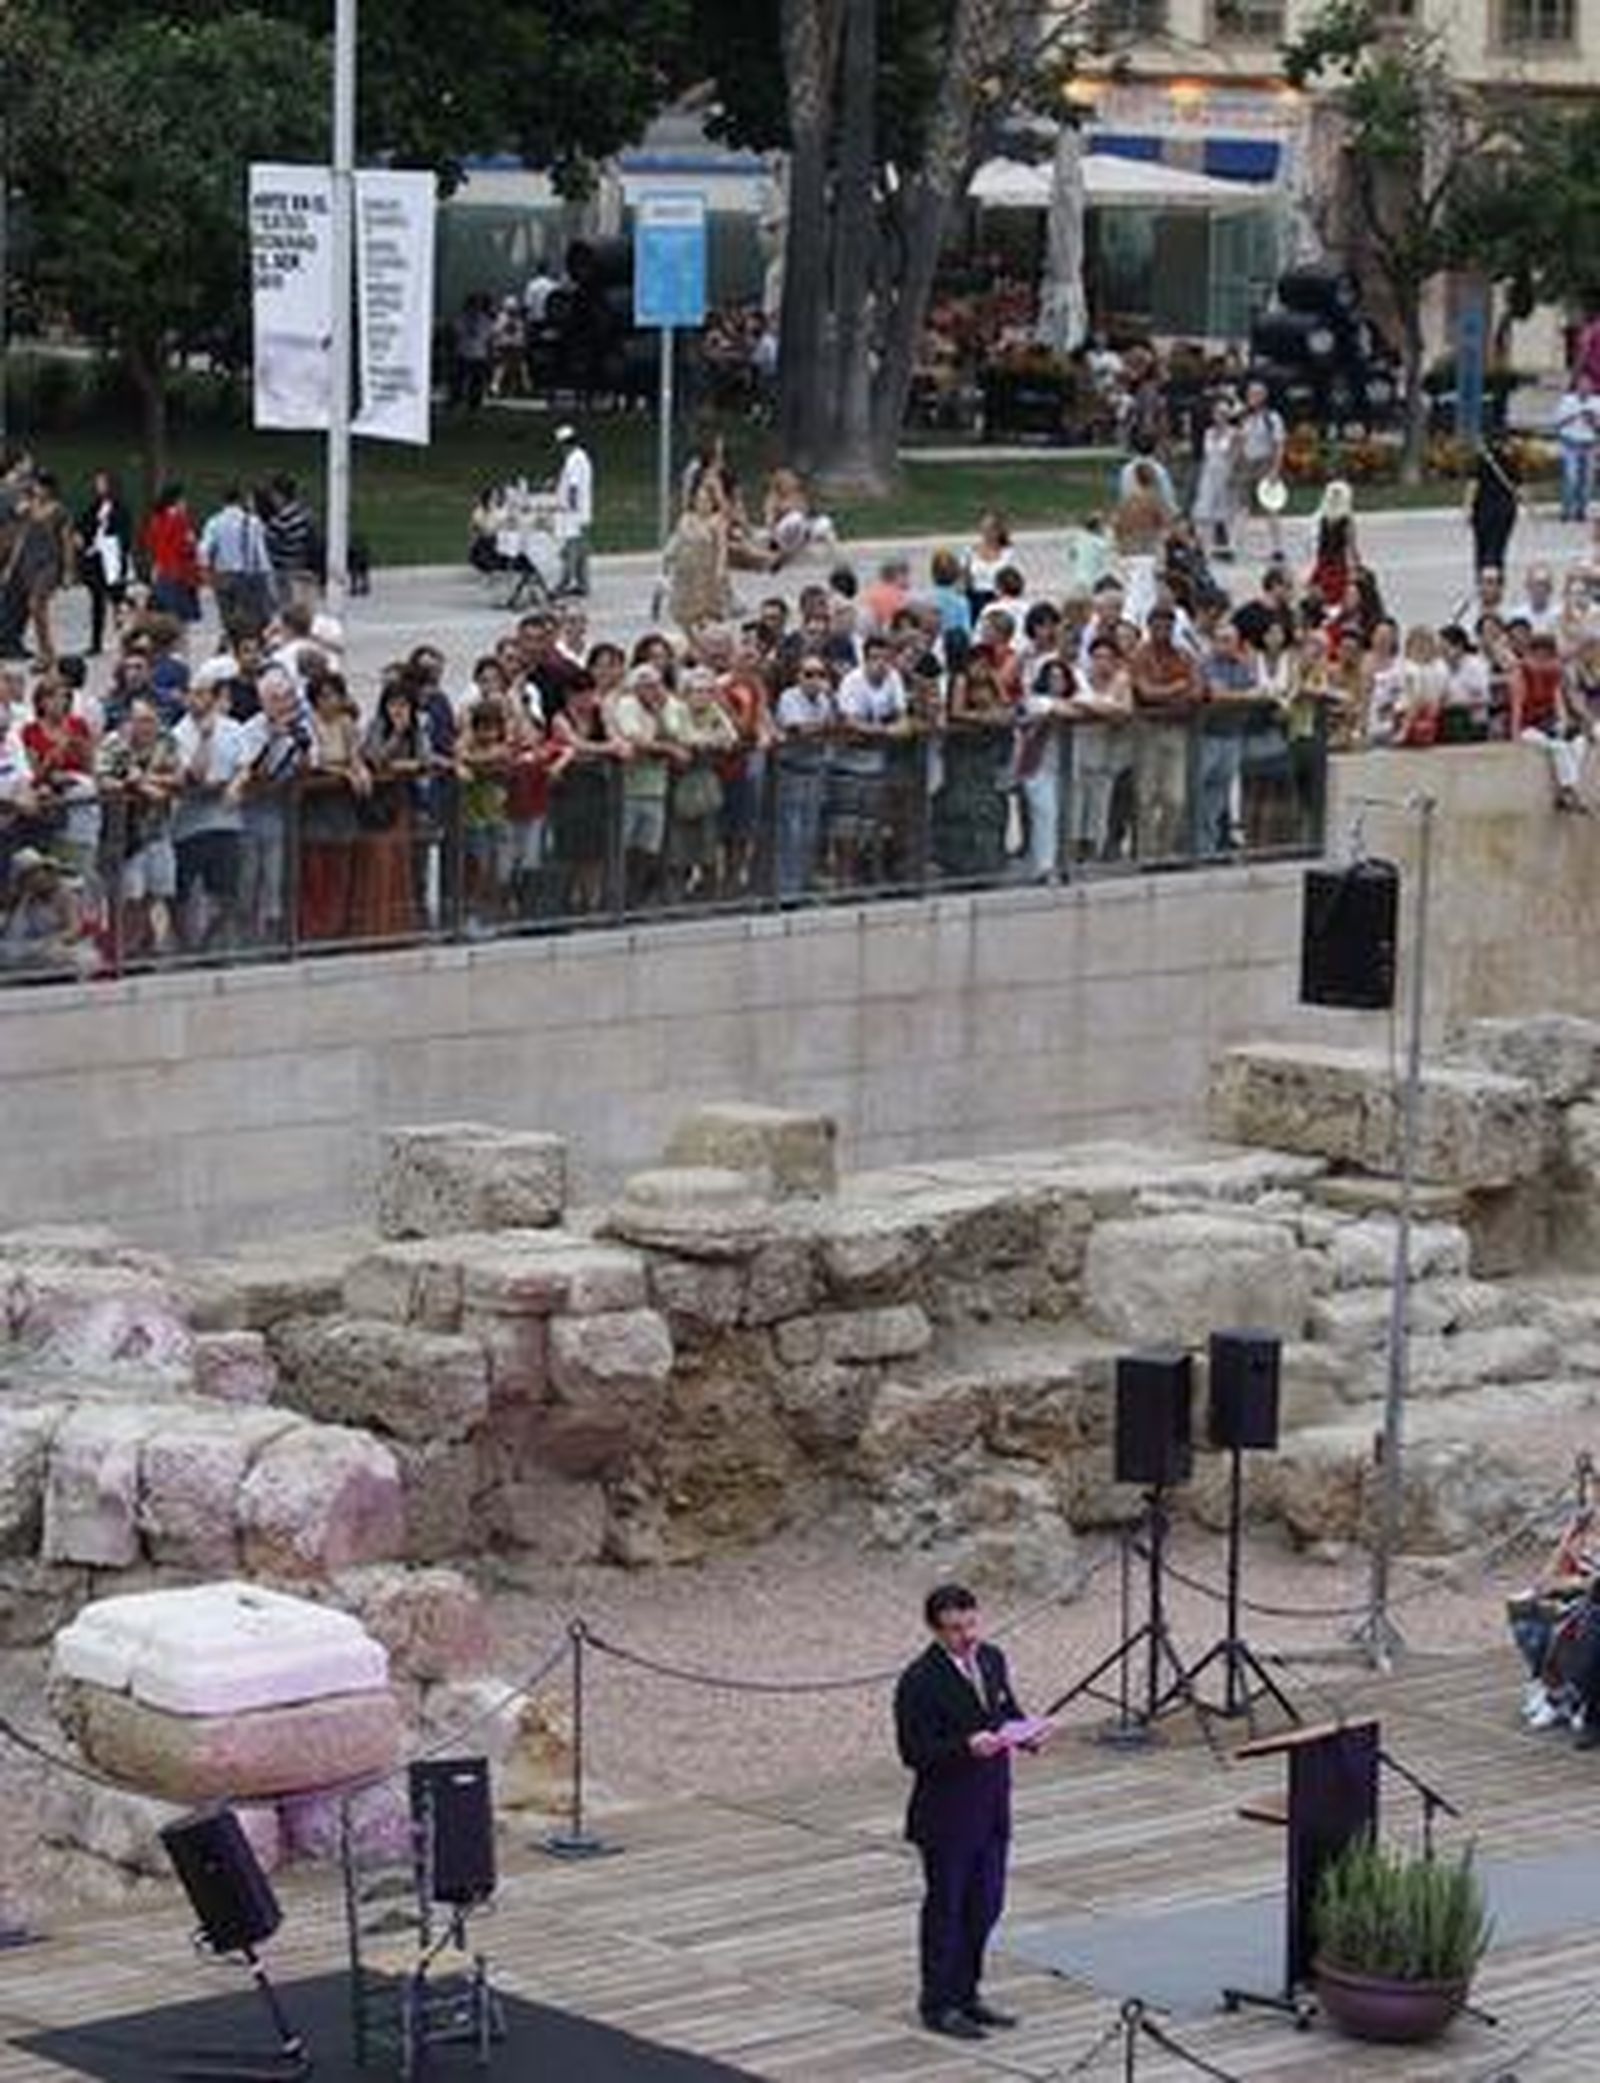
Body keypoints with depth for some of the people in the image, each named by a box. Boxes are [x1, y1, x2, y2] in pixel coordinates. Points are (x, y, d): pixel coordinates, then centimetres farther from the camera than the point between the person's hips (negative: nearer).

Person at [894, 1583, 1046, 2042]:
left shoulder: (991, 1659, 3)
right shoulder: (920, 1682, -20)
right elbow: (914, 1753, -21)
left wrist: (1026, 1732, -7)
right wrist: (967, 1748, -34)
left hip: (992, 1810, 7)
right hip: (946, 1818, -7)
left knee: (985, 1906, 15)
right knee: (945, 1909, 6)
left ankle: (965, 1993, 30)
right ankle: (938, 2005, 18)